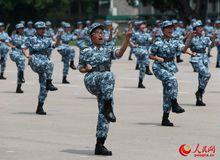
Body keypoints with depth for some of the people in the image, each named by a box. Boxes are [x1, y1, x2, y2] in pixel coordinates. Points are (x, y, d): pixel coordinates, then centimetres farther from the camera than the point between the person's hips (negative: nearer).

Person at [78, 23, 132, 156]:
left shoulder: (108, 49, 15)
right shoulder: (86, 52, 13)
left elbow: (119, 53, -6)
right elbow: (80, 68, 21)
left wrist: (127, 39, -21)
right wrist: (86, 69, -3)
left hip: (104, 86, 3)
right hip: (91, 80, -3)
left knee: (103, 113, -4)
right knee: (108, 75, -34)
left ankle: (100, 145, 0)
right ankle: (108, 106, -44)